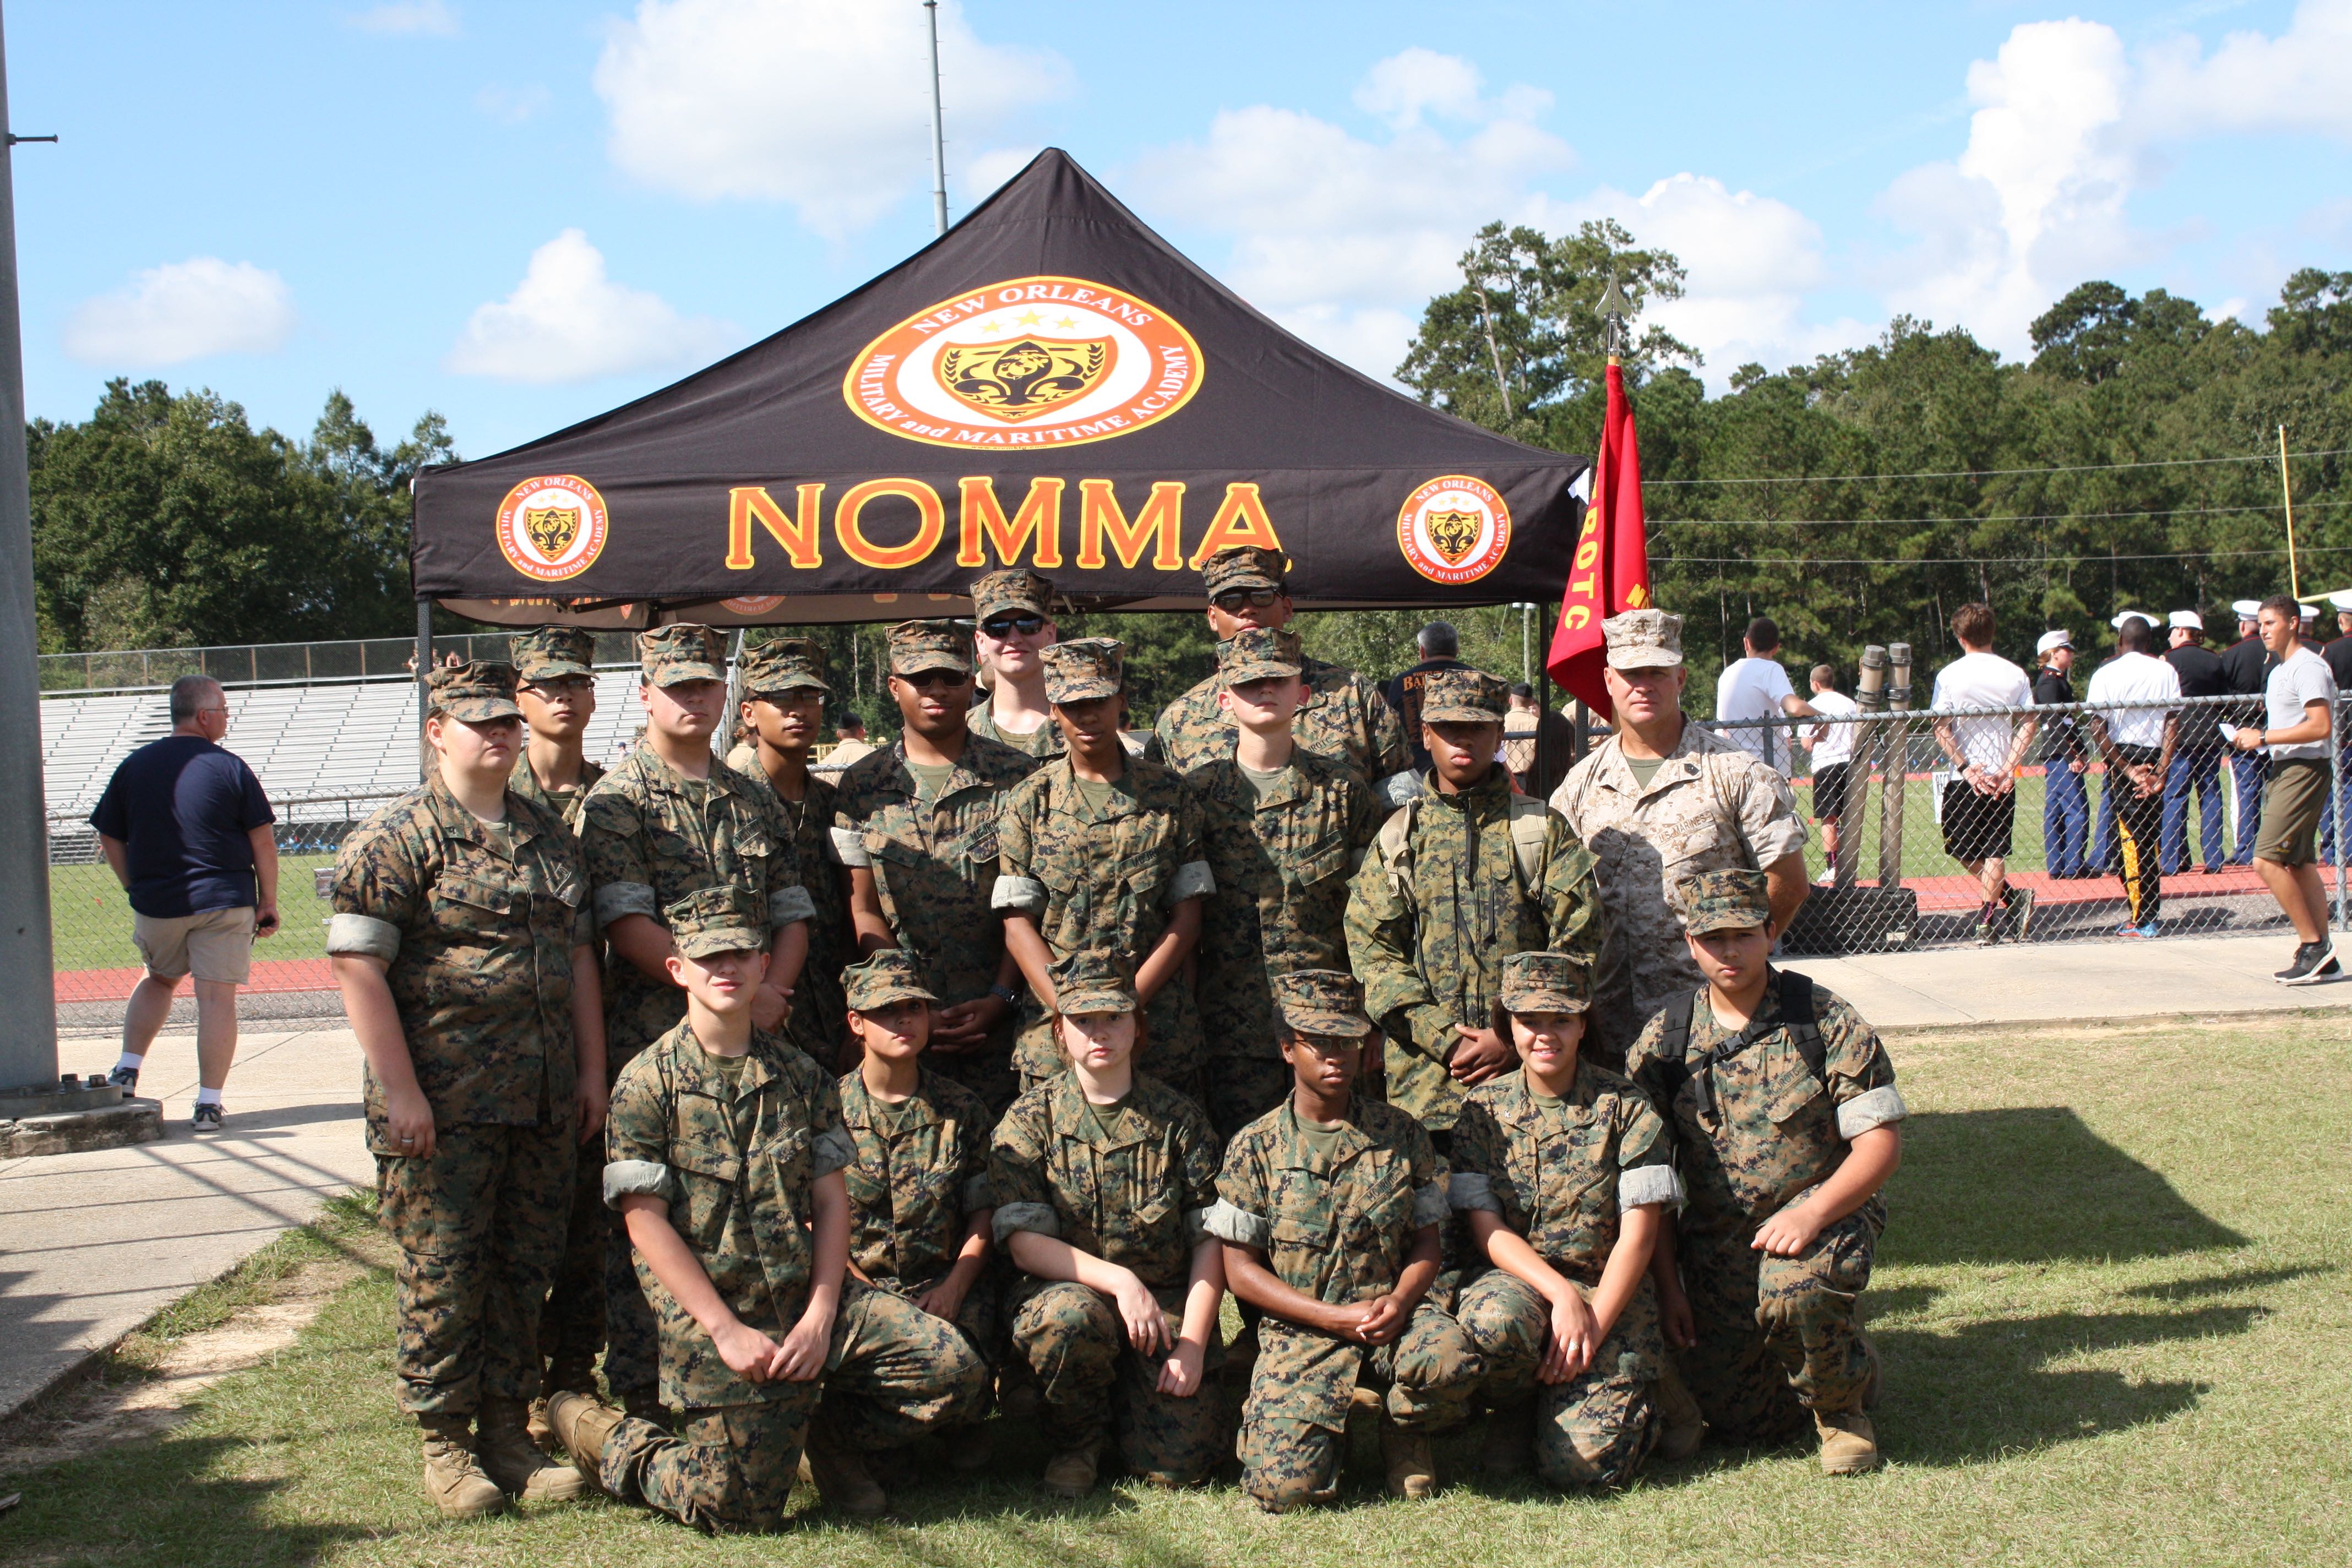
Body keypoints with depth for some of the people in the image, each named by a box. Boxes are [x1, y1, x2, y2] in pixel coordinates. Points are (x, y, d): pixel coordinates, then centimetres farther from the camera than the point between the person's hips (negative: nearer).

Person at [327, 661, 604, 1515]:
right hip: (444, 1107, -6)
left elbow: (578, 954, 19)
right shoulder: (396, 839, -6)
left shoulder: (548, 834, 15)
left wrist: (592, 1071, 12)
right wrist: (400, 1092, -16)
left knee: (526, 1268, 10)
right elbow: (357, 966, -12)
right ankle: (445, 1444, 12)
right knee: (443, 1272, 0)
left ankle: (509, 1430, 21)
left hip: (543, 1105, 6)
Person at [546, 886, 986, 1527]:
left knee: (954, 1369, -13)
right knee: (741, 1509, -12)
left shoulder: (800, 1074, 9)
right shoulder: (648, 1082, -4)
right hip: (711, 1314, -4)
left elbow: (831, 1199, 6)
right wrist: (726, 1331, -14)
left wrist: (821, 1317, -8)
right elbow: (646, 1222, -8)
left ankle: (831, 1432, 16)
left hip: (810, 1298, 4)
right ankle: (598, 1434, 15)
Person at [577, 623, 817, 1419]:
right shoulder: (618, 800, -1)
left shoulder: (752, 801, 16)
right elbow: (627, 925, -11)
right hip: (652, 1037, -5)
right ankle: (641, 1400, 5)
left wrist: (772, 990, -6)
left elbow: (792, 912, 14)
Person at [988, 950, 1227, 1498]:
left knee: (1179, 1463, -18)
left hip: (1167, 1305, 1)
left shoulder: (1178, 1119, 4)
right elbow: (1024, 1242, -9)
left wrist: (1192, 1344, -10)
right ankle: (1074, 1444, -7)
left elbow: (1211, 1241, 2)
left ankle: (1128, 1401, 19)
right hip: (1067, 1289, -1)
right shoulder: (1031, 1119, 0)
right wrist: (1119, 1279, -23)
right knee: (1072, 1317, -38)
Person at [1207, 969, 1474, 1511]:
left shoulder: (1401, 1136, 6)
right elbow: (1242, 1269, -1)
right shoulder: (1256, 1147, 1)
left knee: (1452, 1360, -34)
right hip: (1298, 1330, -1)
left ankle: (1404, 1433, 2)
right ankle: (1331, 1434, 16)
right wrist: (1338, 1317, -13)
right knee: (1284, 1487, -22)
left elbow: (1426, 1243, 9)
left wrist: (1399, 1302, -15)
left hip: (1391, 1316, 1)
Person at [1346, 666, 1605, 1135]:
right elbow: (1371, 950, 2)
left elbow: (1580, 945, -1)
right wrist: (1445, 1040, -10)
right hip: (1425, 1075, 1)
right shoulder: (1397, 837, 9)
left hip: (1529, 1072, -1)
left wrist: (1511, 1040, -10)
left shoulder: (1544, 830, 6)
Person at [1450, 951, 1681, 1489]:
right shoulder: (1484, 1108, 2)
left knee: (1584, 1462, -20)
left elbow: (1638, 1235, -6)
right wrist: (1561, 1294, -19)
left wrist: (1593, 1326, -16)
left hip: (1609, 1290, -1)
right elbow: (1487, 1231, -3)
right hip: (1518, 1279, 1)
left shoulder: (1623, 1107, -3)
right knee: (1492, 1321, -37)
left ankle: (1630, 1402, 17)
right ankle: (1514, 1411, -2)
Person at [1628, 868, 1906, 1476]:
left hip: (1825, 1215, -3)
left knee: (1793, 1287, -38)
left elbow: (1880, 1142, -10)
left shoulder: (1827, 1024, -7)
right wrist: (1667, 1286, -2)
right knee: (1740, 1423, -1)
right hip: (1714, 1239, 3)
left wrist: (1811, 1213, -26)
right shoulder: (1663, 1043, 1)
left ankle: (1842, 1404, -5)